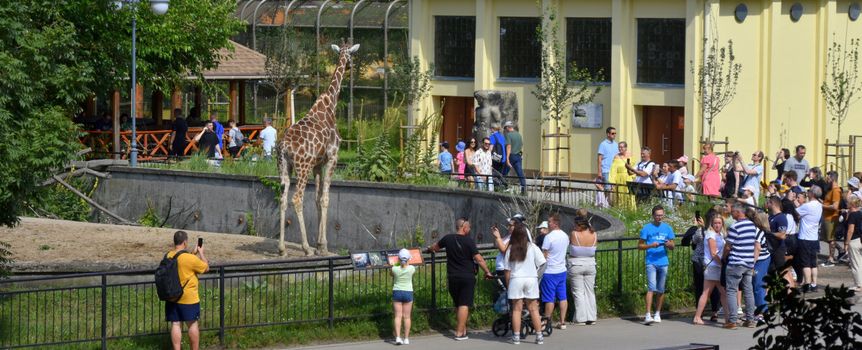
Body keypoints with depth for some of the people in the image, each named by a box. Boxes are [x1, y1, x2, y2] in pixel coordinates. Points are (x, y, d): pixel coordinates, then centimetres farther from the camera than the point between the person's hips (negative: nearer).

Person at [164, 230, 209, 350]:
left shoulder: (168, 256, 1)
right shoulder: (190, 259, -19)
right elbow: (206, 267, -3)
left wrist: (193, 253, 22)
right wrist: (201, 253, 9)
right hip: (188, 299, -5)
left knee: (175, 325, 7)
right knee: (193, 325, 7)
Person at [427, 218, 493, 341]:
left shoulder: (448, 239, 3)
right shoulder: (469, 241, -12)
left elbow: (435, 247, 22)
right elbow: (479, 259, -15)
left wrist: (430, 249, 45)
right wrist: (487, 272, -4)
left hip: (452, 277, 5)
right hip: (467, 277, -5)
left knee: (458, 304, 17)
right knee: (464, 304, -4)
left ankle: (463, 329, 22)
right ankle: (460, 333, -8)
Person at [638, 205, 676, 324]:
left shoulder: (667, 228, 11)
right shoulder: (647, 228, 2)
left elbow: (672, 247, 11)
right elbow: (640, 245, 2)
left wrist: (669, 245, -12)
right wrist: (651, 246, -16)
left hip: (663, 262, 4)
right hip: (651, 262, -4)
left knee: (661, 290, 7)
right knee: (651, 288, -14)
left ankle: (657, 314, 19)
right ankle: (648, 315, -19)